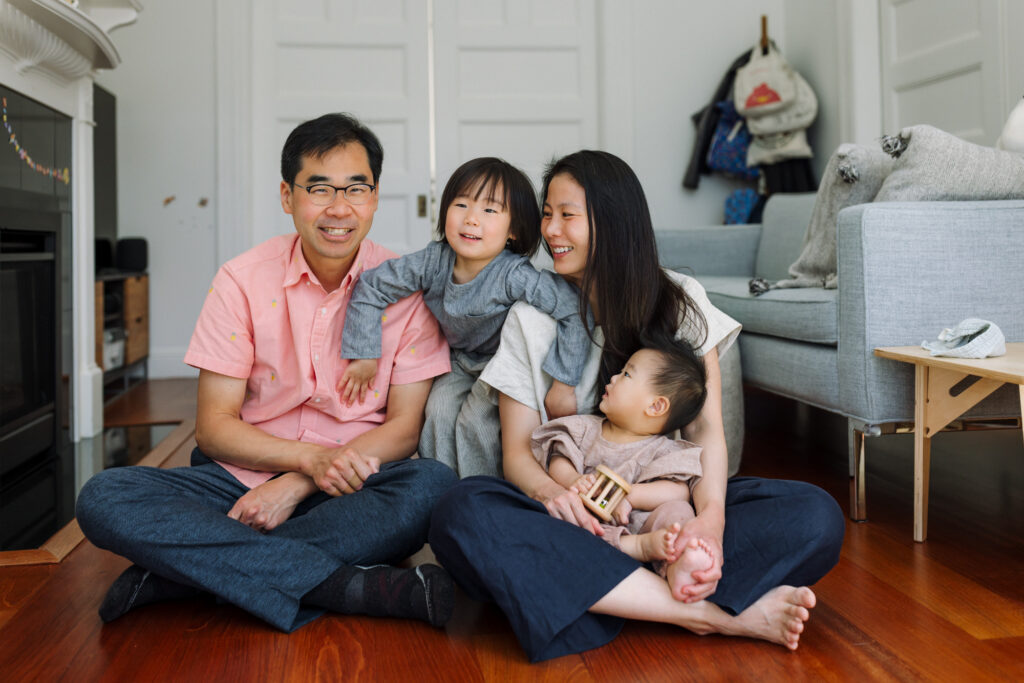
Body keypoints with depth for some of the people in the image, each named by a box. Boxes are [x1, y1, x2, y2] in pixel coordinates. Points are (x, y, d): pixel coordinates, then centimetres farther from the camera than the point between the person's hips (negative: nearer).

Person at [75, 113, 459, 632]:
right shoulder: (244, 280, -1)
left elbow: (405, 426, -5)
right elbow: (213, 426, -3)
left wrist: (295, 486, -16)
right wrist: (309, 457, -21)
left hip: (353, 490, -1)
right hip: (247, 474, 1)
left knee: (435, 484, -33)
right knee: (103, 498, -23)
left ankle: (178, 573, -26)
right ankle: (349, 585, -31)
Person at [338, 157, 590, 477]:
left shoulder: (514, 276, -35)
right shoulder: (433, 261, -22)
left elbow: (575, 307, -39)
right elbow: (370, 287, -11)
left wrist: (563, 384, -35)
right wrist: (364, 356, -9)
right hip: (461, 360, 4)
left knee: (475, 420, -19)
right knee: (439, 408, -14)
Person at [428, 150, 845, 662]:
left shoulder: (679, 301, 7)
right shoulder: (530, 317, 6)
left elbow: (706, 429, -2)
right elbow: (517, 450, 0)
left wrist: (711, 516, -24)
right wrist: (551, 493, -25)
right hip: (574, 513, 0)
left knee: (816, 515, -24)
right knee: (461, 512, -34)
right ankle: (719, 615, -32)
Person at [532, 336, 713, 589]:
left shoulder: (663, 452, 5)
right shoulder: (585, 429, 17)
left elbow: (678, 491, -8)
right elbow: (558, 462, 8)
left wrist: (630, 495, -19)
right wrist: (572, 480, -15)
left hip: (639, 525, -1)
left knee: (677, 509, -28)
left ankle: (675, 564, -58)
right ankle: (644, 546, -42)